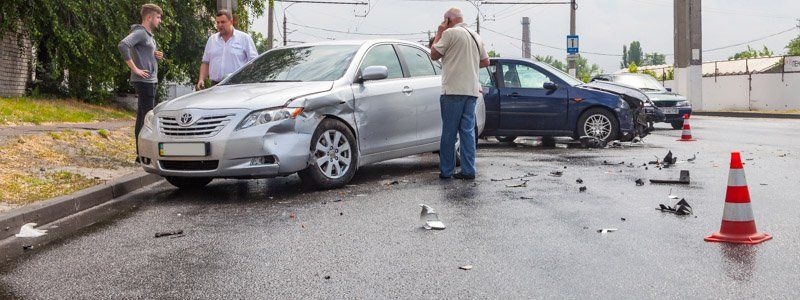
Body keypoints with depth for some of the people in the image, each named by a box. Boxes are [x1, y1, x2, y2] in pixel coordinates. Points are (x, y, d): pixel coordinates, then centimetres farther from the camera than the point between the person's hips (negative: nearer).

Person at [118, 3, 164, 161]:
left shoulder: (149, 35, 18)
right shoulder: (139, 32, -12)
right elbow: (123, 45, -27)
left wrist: (156, 55, 6)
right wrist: (135, 68, -24)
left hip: (150, 81, 10)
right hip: (144, 81, -10)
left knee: (142, 117, 13)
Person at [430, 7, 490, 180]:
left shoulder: (450, 33, -6)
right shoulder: (476, 36, 17)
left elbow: (434, 54, 0)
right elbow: (485, 62, 22)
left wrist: (439, 33, 8)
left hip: (453, 90, -6)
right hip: (472, 90, 6)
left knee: (448, 133, -1)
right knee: (468, 131, 7)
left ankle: (446, 171, 3)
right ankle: (468, 171, 5)